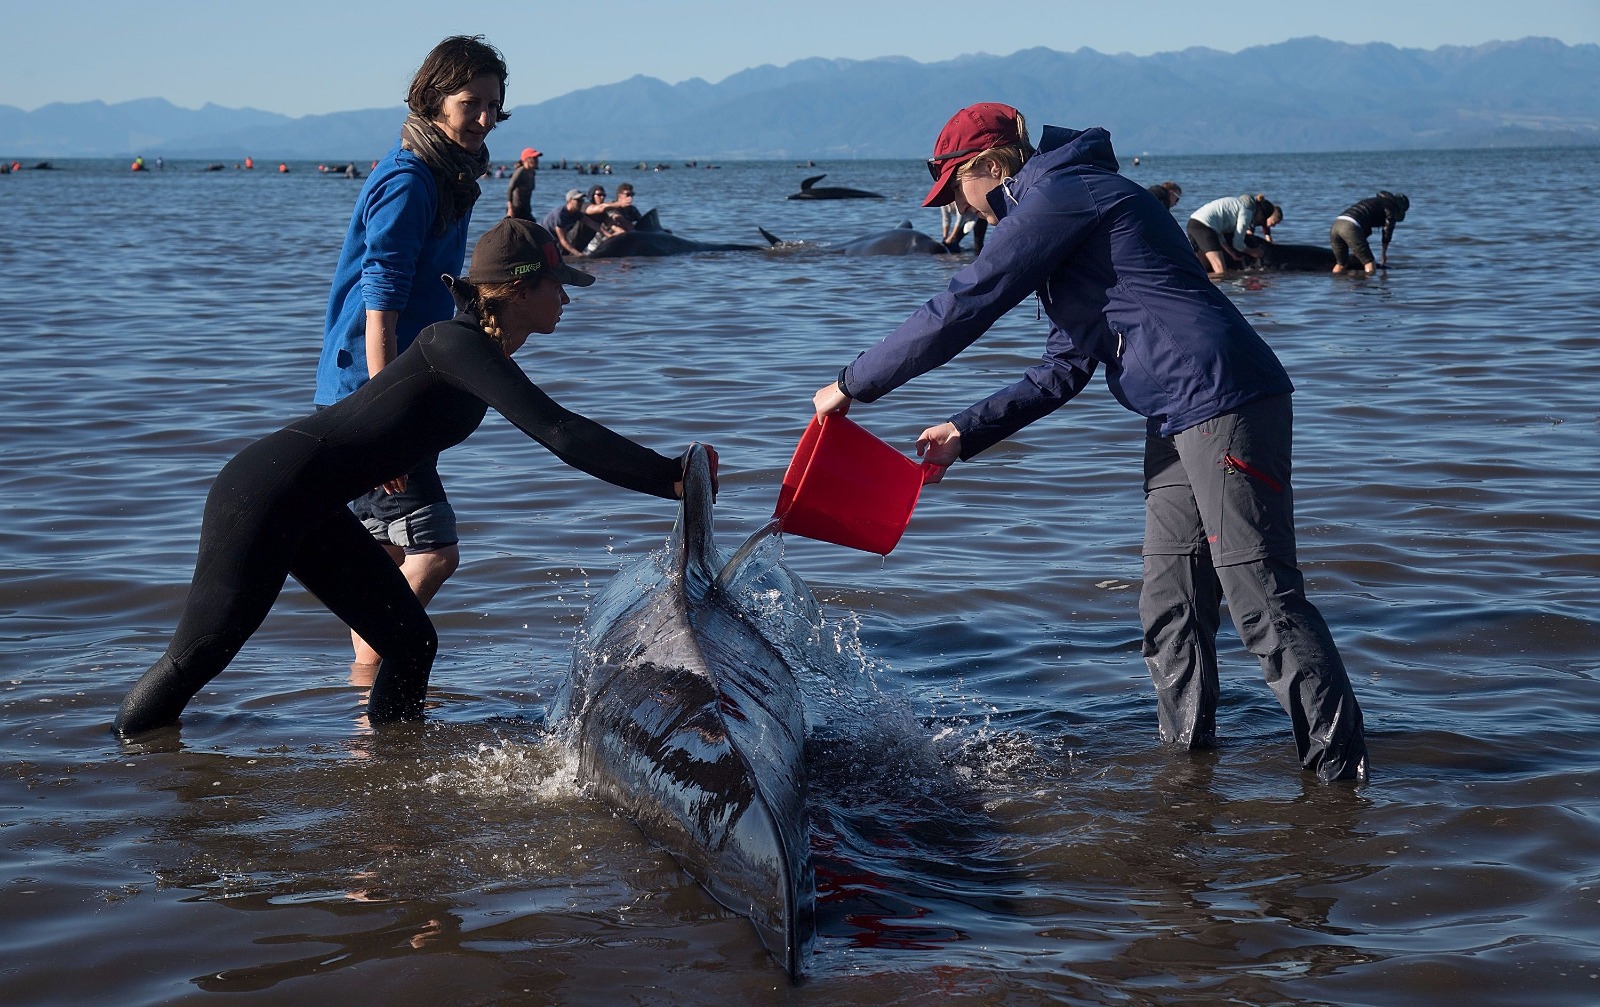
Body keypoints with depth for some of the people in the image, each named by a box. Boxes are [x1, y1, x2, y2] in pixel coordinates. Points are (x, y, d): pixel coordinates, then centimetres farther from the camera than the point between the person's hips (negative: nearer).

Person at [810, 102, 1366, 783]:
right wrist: (965, 433, 16)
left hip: (1222, 404, -10)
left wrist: (853, 384, 0)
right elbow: (1063, 371, 23)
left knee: (1261, 597, -10)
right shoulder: (1073, 207, 24)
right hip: (1177, 420, 10)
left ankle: (1340, 772, -7)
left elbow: (960, 310, -9)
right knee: (1169, 604, 10)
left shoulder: (1059, 195, -7)